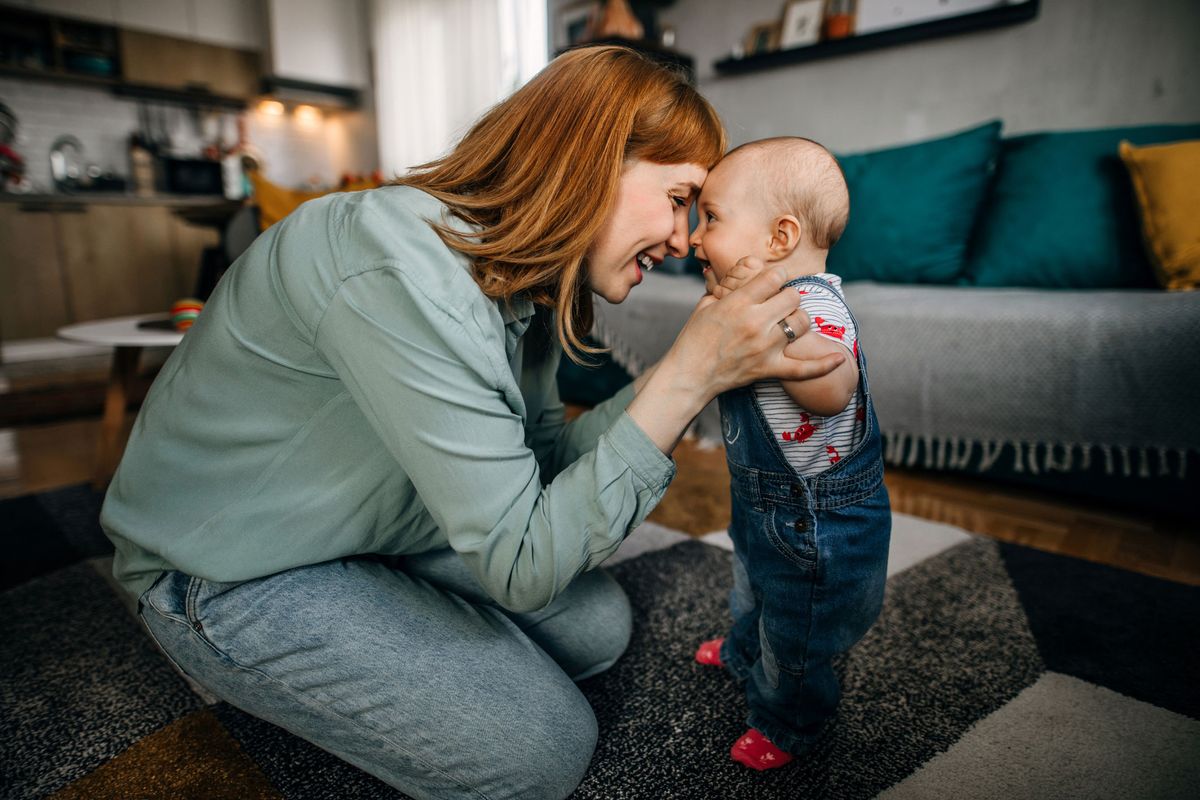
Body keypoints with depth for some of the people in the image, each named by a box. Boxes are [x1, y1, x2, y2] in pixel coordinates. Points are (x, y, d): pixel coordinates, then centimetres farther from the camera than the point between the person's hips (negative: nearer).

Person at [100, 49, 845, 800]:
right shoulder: (401, 274, -34)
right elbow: (523, 563, -31)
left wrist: (688, 372, -13)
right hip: (230, 578, -7)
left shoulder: (520, 275, -5)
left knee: (597, 623, 3)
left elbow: (541, 455, -3)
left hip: (377, 533, 8)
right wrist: (686, 380, -33)